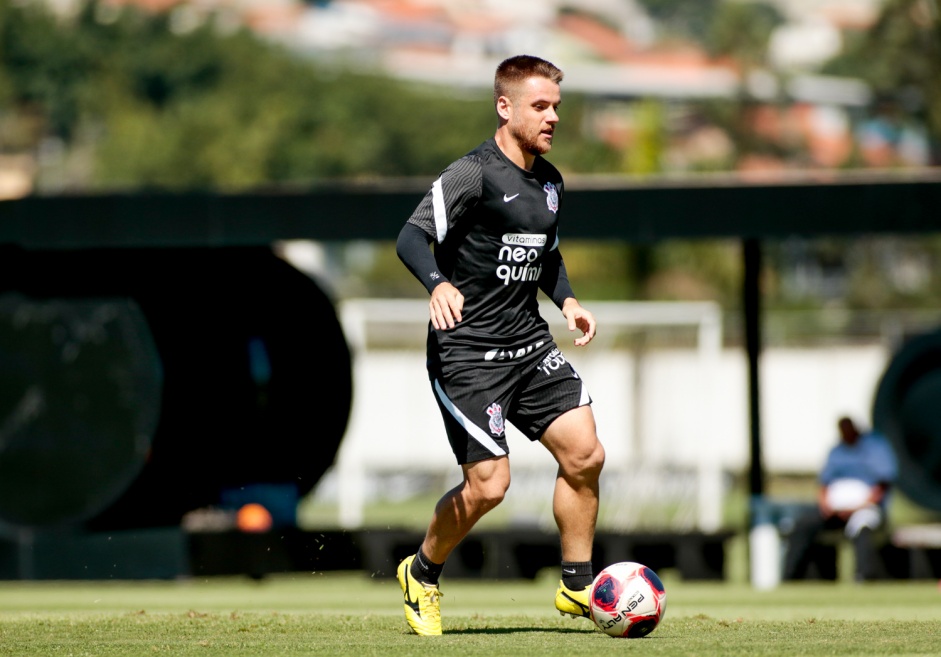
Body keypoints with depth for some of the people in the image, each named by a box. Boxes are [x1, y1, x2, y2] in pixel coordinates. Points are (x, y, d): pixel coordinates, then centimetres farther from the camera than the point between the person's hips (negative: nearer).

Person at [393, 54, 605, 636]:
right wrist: (439, 286, -42)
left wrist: (567, 300, 11)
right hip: (467, 351, -7)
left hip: (529, 343, 7)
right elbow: (412, 238, -23)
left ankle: (578, 586, 10)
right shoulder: (473, 174, -13)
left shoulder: (550, 181, 11)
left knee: (585, 454, -4)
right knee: (489, 484, -11)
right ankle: (422, 575, 16)